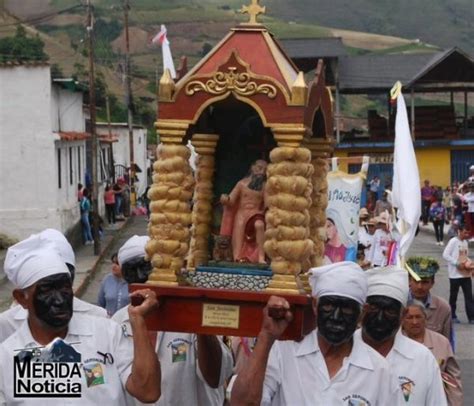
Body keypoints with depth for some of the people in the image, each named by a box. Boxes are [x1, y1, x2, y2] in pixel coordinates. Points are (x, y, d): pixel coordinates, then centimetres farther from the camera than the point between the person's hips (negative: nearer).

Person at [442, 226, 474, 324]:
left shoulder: (465, 242, 13)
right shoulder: (453, 241, -10)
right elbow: (445, 255, -15)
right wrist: (457, 264, -19)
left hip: (466, 274, 6)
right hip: (455, 274, -6)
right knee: (453, 296, 5)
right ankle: (453, 316, 17)